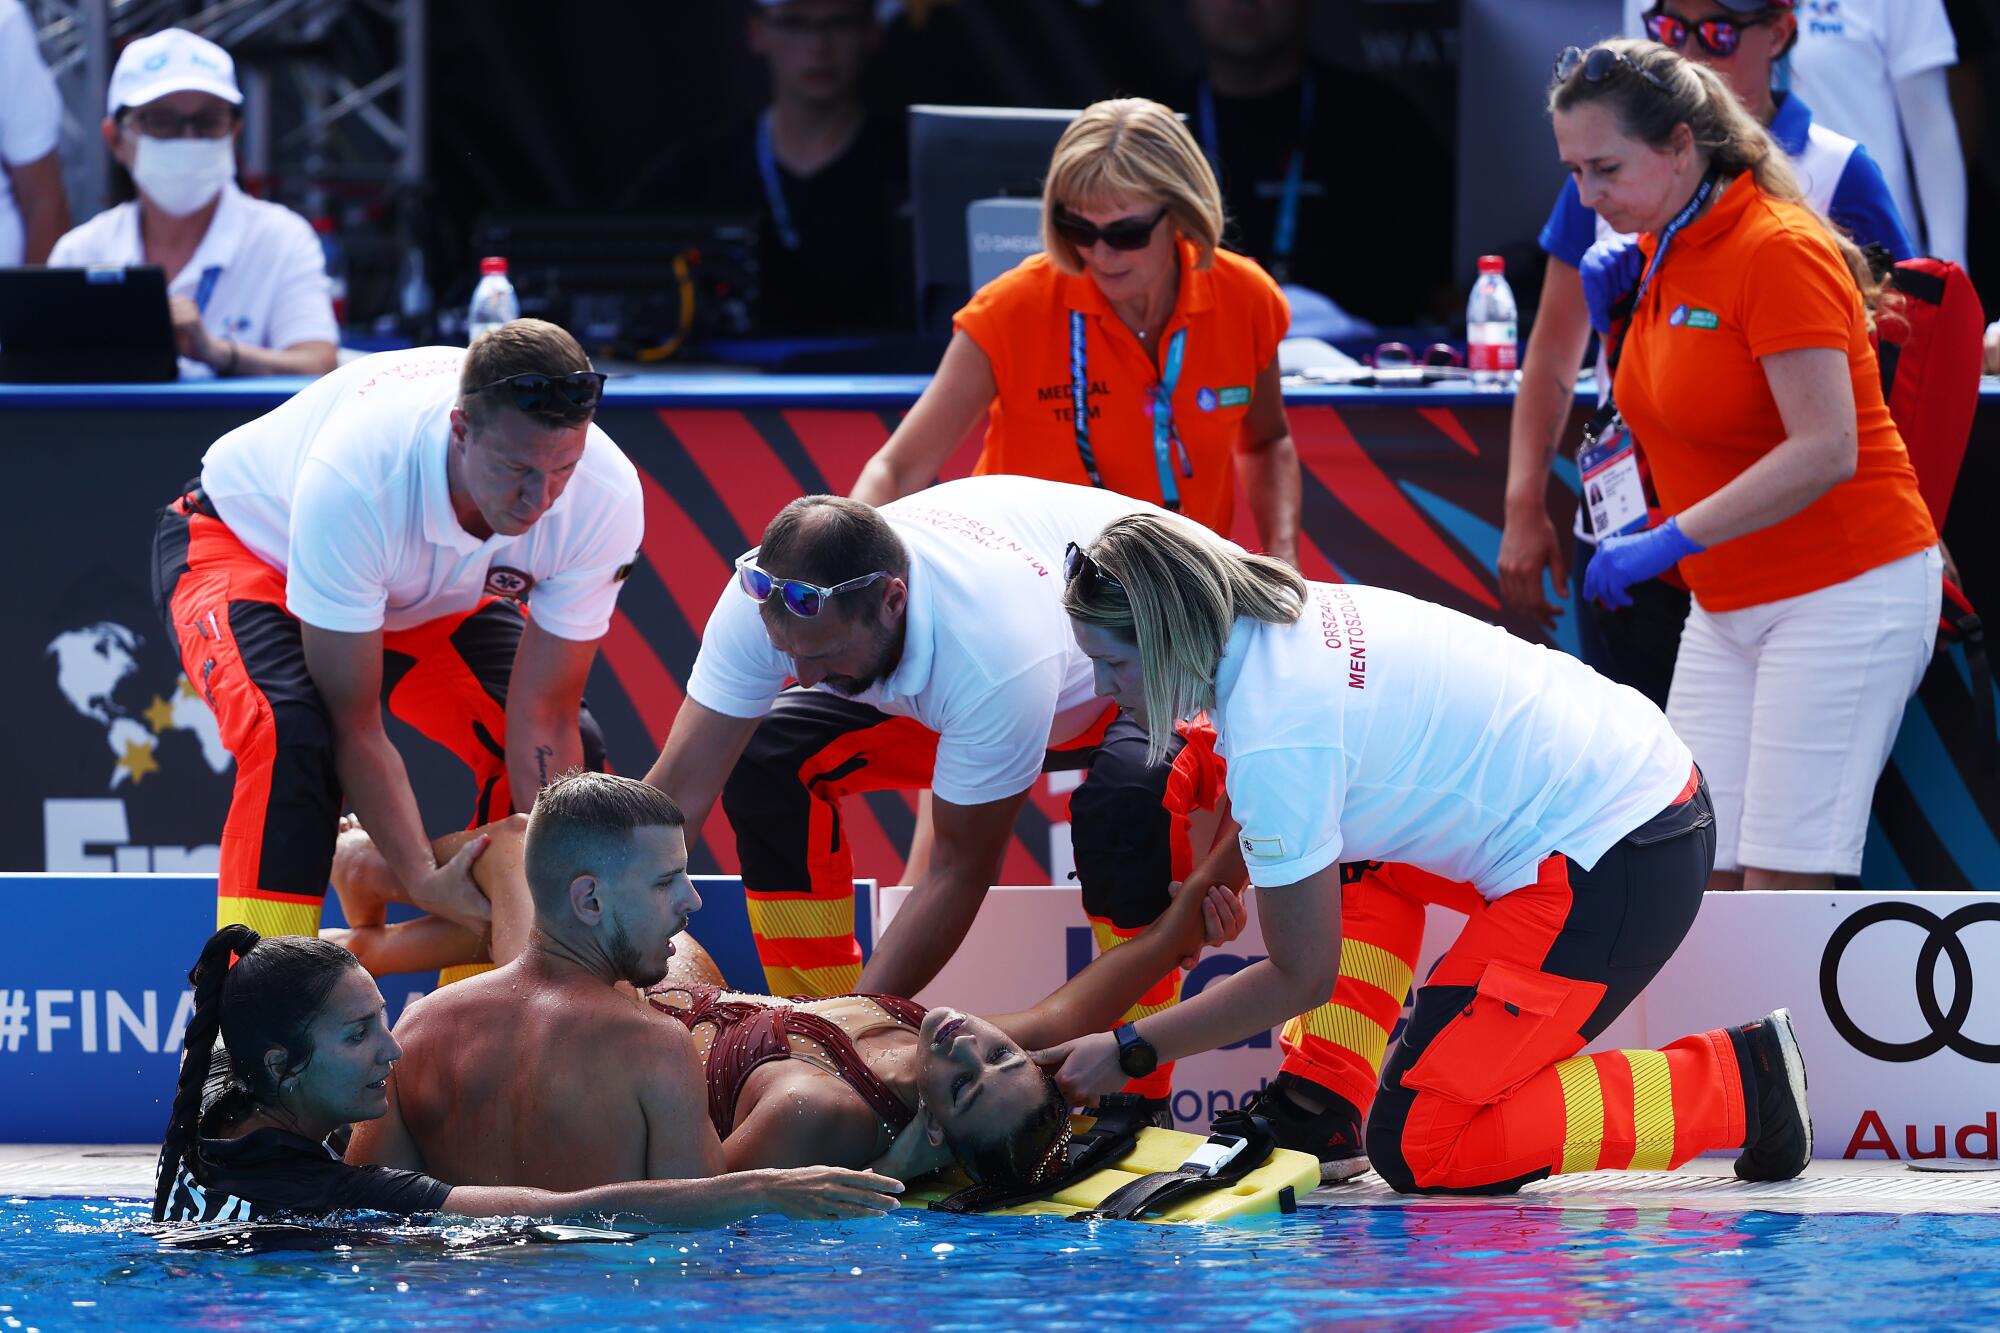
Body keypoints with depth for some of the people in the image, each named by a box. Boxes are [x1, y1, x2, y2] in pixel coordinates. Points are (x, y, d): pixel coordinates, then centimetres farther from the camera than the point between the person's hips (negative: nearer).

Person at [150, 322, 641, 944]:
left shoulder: (605, 498, -32)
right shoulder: (354, 479, -44)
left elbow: (544, 717, -23)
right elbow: (354, 724, -34)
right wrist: (423, 879, -41)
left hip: (428, 595, 5)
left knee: (573, 753, -13)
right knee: (291, 735, -35)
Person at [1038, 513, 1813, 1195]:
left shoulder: (1275, 738, -20)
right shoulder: (1288, 614, 5)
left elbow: (1301, 978, -10)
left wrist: (1126, 1054, -2)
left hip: (1612, 871, -10)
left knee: (1415, 1151, -7)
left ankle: (1739, 1082, -6)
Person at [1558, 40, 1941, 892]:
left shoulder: (1778, 249, -18)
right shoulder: (1664, 253, 9)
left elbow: (1825, 449, -25)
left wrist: (1673, 541, -28)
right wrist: (1614, 304, 4)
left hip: (1842, 591, -9)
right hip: (1728, 609, 9)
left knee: (1781, 881, -12)